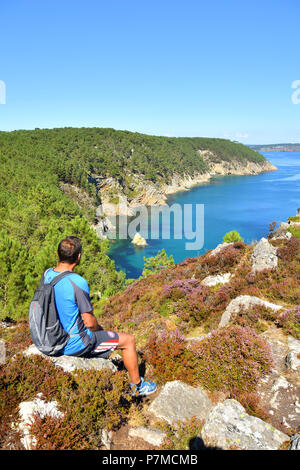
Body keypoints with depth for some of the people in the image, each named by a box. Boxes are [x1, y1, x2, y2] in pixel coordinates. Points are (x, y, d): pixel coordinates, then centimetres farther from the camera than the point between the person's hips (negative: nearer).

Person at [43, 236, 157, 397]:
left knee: (96, 329, 35)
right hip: (74, 344, -8)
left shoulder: (47, 274, -4)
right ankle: (137, 385, 26)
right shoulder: (78, 282, -29)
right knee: (129, 340, 7)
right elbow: (90, 322, -23)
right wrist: (99, 328, 1)